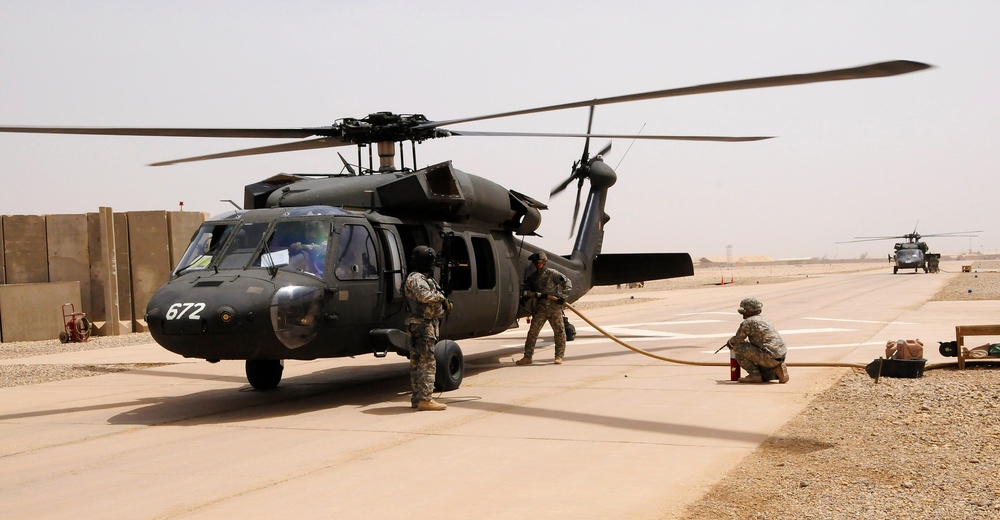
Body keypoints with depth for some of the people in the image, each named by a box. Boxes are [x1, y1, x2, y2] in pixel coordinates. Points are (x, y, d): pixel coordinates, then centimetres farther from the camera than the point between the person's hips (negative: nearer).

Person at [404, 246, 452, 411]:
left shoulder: (426, 278, 20)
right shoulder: (415, 278, -12)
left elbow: (434, 302, 22)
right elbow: (424, 295, -31)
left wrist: (444, 304, 2)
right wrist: (440, 296, -16)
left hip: (428, 324, 10)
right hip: (423, 325, -10)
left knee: (417, 362, 12)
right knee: (428, 362, -11)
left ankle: (417, 398, 18)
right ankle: (425, 399, -12)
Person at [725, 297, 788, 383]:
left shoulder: (747, 322, -8)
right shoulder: (765, 320, 20)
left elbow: (738, 339, -3)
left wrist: (730, 342, 20)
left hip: (768, 357, -10)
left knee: (738, 347, -2)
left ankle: (754, 374, -1)